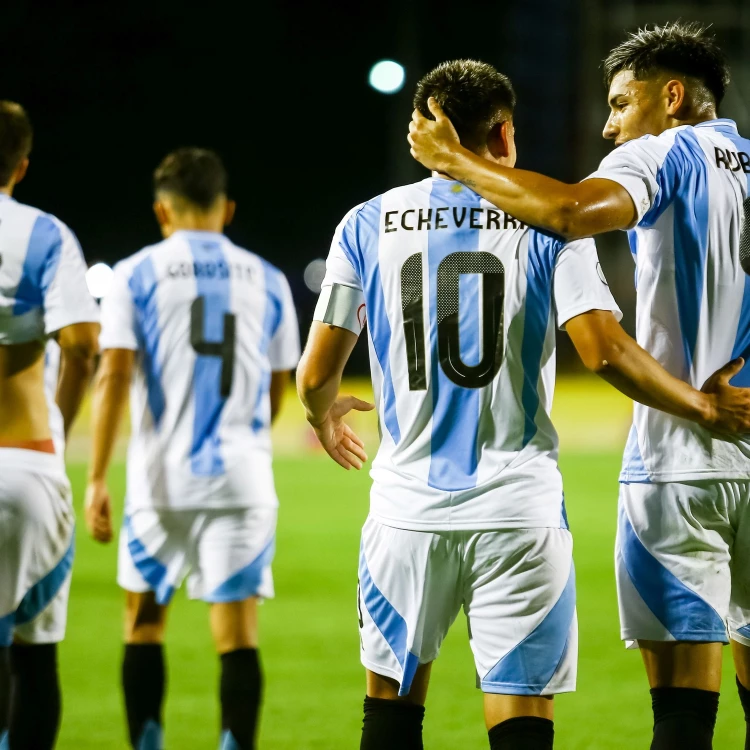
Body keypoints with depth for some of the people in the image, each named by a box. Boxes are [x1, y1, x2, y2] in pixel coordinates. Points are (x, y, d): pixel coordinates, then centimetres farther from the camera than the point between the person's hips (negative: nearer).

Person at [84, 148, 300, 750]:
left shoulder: (138, 274, 1)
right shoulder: (266, 281, 8)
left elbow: (113, 376, -8)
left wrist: (97, 479, -8)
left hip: (161, 479, -1)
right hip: (242, 479, 1)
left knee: (144, 623, 13)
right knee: (238, 633, 0)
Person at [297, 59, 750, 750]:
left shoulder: (369, 225, 5)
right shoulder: (545, 223, 0)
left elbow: (316, 375, 4)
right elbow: (604, 351, -10)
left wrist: (324, 415, 28)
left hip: (410, 506, 2)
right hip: (519, 511, -2)